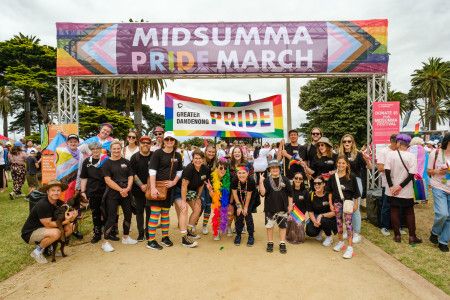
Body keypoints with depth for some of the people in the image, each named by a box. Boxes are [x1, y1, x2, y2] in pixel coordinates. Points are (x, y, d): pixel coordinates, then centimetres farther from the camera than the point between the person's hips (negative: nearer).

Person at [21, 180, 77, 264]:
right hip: (30, 233, -7)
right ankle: (37, 251, -7)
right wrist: (65, 221, -33)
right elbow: (48, 224, -26)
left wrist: (71, 217, -28)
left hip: (44, 229, 7)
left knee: (70, 227, -6)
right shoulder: (42, 205, -27)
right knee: (55, 233, -33)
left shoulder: (59, 203, -5)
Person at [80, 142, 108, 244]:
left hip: (105, 191, -2)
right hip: (92, 192, 2)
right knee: (95, 214, 10)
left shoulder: (106, 160, -2)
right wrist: (83, 191, 5)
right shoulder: (86, 161, 7)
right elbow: (83, 178, 11)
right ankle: (97, 234, 23)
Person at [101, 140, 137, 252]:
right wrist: (120, 189, -16)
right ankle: (106, 242, 7)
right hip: (112, 194, -5)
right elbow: (108, 180, -10)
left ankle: (125, 237, 30)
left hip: (126, 193, 5)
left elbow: (130, 176, 6)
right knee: (112, 217, -5)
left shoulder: (126, 162, 9)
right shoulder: (107, 163, -3)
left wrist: (127, 188, -11)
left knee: (128, 215, 12)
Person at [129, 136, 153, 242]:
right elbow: (132, 173, -2)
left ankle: (148, 232, 18)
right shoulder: (135, 157, 1)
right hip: (138, 189, 0)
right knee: (139, 210, 7)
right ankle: (140, 233, 17)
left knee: (149, 210, 5)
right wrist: (141, 185, -10)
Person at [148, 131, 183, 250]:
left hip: (169, 187, 5)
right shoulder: (157, 153, -7)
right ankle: (151, 240, 4)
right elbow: (152, 171, -13)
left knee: (165, 212, 14)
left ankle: (165, 237, 26)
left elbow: (179, 171, 13)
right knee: (155, 212, -5)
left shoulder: (177, 155, 8)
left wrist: (174, 182, -3)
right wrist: (153, 188, -21)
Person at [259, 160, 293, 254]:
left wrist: (290, 205, 1)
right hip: (270, 208, 0)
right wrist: (261, 182, -22)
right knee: (269, 225, 10)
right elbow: (262, 193, -13)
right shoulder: (266, 180, -2)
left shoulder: (285, 180, -1)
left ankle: (282, 244, 22)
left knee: (283, 225, 8)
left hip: (283, 207, 0)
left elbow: (290, 194, 4)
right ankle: (270, 243, 26)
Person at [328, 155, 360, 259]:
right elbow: (330, 192, 6)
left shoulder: (351, 177, -7)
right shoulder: (333, 177, -1)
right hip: (337, 202, 3)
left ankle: (350, 247, -1)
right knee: (339, 222, 14)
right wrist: (331, 204, 4)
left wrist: (355, 204, -1)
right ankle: (341, 241, 31)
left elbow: (356, 192, -1)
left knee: (348, 222, -6)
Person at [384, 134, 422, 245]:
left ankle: (397, 235, 17)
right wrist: (401, 186, -8)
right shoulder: (411, 156, -9)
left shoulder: (390, 154, -10)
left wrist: (391, 186, -7)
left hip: (393, 190, 0)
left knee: (394, 211, 10)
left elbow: (387, 171, -13)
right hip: (407, 191, 0)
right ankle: (412, 237, 19)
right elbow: (412, 174, -13)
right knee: (409, 212, 14)